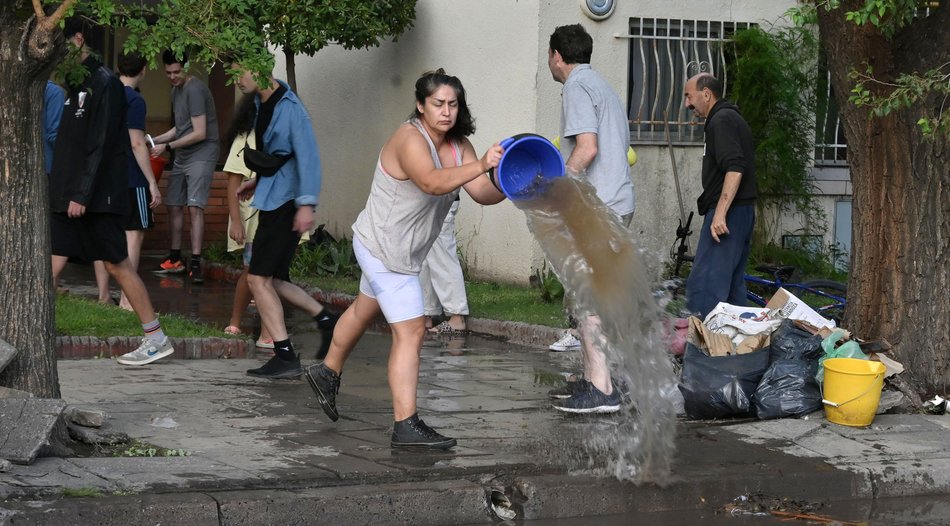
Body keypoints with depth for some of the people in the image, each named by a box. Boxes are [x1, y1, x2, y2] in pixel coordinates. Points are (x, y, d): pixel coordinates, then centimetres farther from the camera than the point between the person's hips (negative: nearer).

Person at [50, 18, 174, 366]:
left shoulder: (104, 83, -11)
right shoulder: (74, 83, 15)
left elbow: (101, 145, -17)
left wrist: (83, 194, -20)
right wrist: (64, 191, 12)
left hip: (95, 197, -8)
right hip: (67, 195, 9)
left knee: (117, 265, -5)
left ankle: (156, 339, 2)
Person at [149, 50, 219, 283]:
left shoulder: (195, 90, -15)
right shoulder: (176, 90, 14)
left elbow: (199, 133, -18)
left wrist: (167, 146, -14)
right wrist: (155, 140, 9)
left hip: (201, 156, -9)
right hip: (181, 157, 9)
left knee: (194, 207, -15)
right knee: (173, 206, 9)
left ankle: (195, 263, -17)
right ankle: (175, 260, 19)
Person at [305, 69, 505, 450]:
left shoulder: (457, 144, -1)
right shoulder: (410, 140, -27)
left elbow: (482, 193, -11)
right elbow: (432, 182, -47)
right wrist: (480, 166, -59)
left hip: (397, 250, 10)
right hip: (384, 249, -10)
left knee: (364, 311, 29)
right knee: (410, 332, -14)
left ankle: (327, 373, 53)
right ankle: (406, 426, -12)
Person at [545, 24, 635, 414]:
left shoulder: (577, 87, -8)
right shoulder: (602, 86, 23)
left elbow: (587, 148, -19)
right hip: (618, 202, 10)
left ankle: (600, 390, -13)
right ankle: (593, 378, 18)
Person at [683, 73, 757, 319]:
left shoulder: (721, 120, -11)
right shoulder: (733, 118, 21)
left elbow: (734, 168, -23)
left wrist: (720, 213, -27)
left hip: (727, 213, -11)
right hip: (743, 211, 11)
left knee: (703, 283, -13)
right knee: (732, 283, 13)